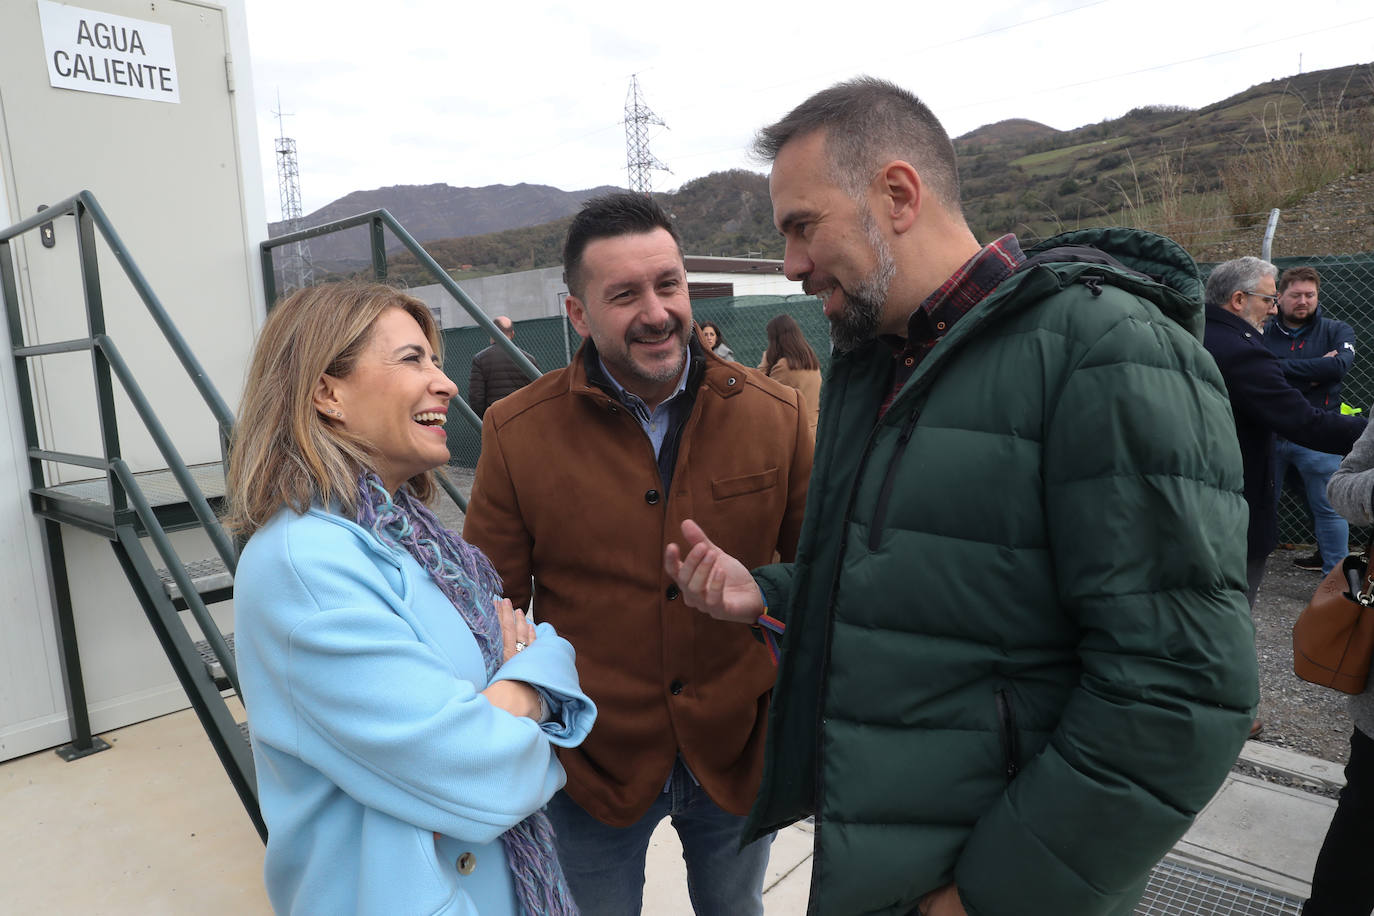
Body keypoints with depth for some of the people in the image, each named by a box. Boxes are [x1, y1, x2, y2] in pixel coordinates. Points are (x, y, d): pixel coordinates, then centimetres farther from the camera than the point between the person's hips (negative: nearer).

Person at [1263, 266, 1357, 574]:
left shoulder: (1337, 331, 5)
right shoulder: (1264, 334, 5)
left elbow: (1340, 364, -15)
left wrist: (1282, 367, -13)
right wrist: (1314, 372, -14)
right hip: (1269, 435, 1)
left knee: (1328, 508, 6)